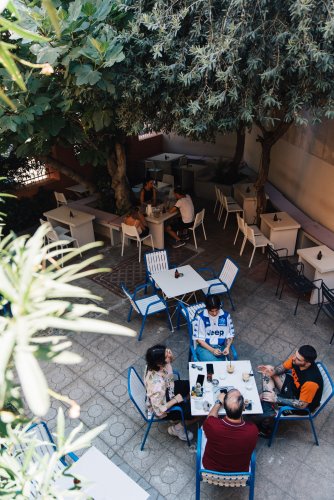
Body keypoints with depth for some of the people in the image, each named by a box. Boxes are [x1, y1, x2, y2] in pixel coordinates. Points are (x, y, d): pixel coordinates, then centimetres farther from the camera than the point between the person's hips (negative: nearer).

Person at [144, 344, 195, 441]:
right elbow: (159, 411, -31)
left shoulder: (153, 365, -23)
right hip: (164, 407, -7)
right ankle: (177, 429, 19)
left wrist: (169, 355, -23)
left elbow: (170, 361, -1)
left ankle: (185, 403, 33)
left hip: (167, 389, 7)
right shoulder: (157, 385, -43)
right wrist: (176, 399, -20)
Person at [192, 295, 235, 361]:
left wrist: (227, 347, -11)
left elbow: (230, 335, 7)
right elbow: (199, 338, -6)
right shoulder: (200, 318, -11)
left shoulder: (226, 316, -3)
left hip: (220, 348, 2)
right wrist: (212, 350, -17)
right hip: (204, 347, -2)